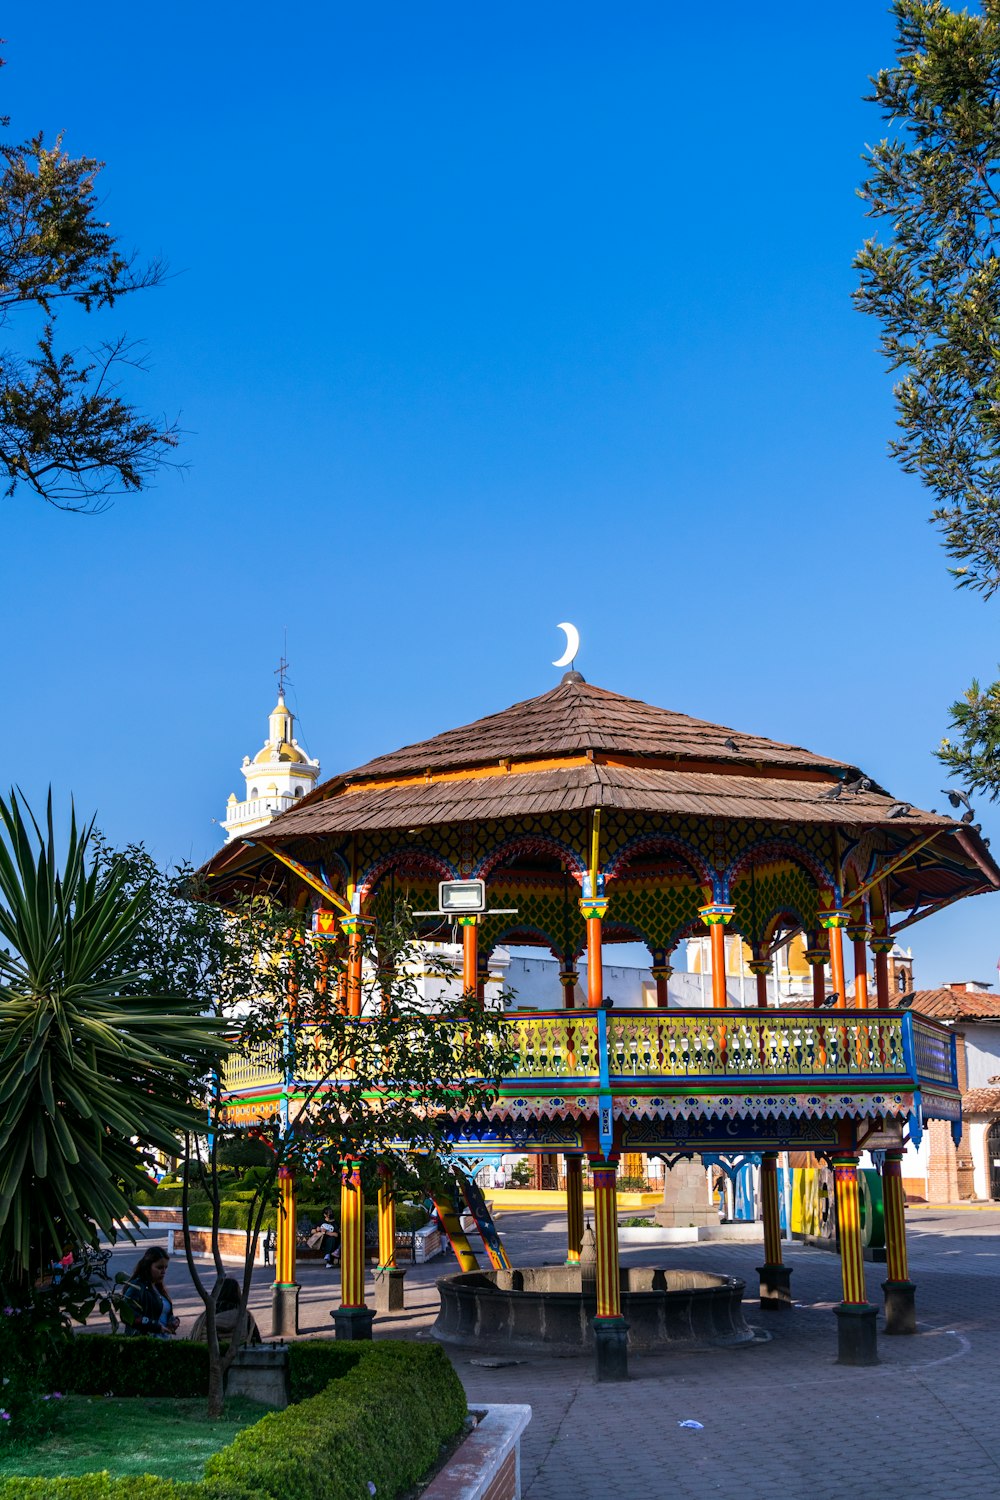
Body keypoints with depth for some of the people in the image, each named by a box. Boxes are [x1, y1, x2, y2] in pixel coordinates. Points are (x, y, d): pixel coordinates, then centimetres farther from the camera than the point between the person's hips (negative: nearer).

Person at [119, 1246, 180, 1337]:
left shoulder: (159, 1288, 16)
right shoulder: (135, 1288, -11)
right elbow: (128, 1316, -23)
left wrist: (173, 1321, 3)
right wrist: (157, 1327, -24)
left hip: (163, 1339, 9)